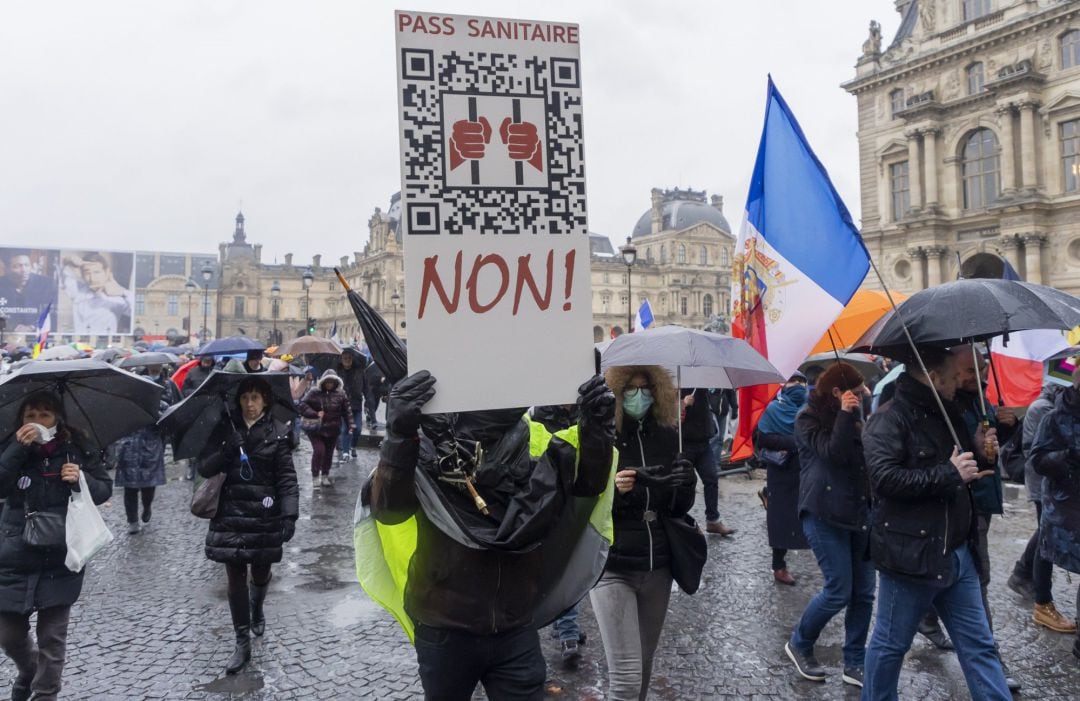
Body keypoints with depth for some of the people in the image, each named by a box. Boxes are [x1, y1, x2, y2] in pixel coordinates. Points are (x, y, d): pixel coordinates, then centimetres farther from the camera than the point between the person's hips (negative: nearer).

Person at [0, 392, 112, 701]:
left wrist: (82, 478, -18)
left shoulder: (77, 451, -1)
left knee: (52, 636, 3)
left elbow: (105, 489, 1)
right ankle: (28, 672, 43)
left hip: (60, 560, -1)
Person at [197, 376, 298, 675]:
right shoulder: (225, 428, 2)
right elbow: (204, 468, 0)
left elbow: (287, 477, -8)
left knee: (260, 573, 12)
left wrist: (289, 515, -18)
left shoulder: (277, 432, -4)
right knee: (235, 577, 3)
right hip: (230, 515, 1)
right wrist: (226, 452, -19)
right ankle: (243, 643, 15)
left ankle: (257, 609, 47)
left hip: (264, 515, -1)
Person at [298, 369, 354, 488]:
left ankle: (325, 476, 29)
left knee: (329, 453, 11)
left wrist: (350, 425, -3)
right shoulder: (314, 392, -8)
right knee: (319, 451, -14)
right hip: (316, 429, -3)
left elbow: (347, 410, 4)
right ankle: (315, 477, 2)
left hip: (333, 430, 3)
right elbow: (302, 405, -10)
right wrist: (315, 414, -20)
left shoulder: (340, 393, 1)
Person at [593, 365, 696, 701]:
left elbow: (680, 508, 10)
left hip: (658, 567, 5)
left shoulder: (667, 435, 3)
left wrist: (685, 486, -12)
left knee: (644, 664, 18)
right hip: (611, 567, -5)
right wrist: (610, 490, -28)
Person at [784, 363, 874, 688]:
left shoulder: (851, 416, 14)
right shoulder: (808, 419, -7)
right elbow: (833, 453, -22)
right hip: (825, 515, -7)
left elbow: (868, 455, 16)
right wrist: (845, 416, -21)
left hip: (859, 512, 7)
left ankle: (855, 664, 18)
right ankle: (799, 644, 16)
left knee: (864, 592, 5)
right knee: (839, 591, -6)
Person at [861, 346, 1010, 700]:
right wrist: (950, 474, -21)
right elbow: (884, 477, -27)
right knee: (891, 644, 8)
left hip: (958, 554, 8)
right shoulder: (889, 419, -15)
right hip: (911, 554, -8)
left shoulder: (947, 413, 12)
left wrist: (980, 452, 3)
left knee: (979, 645, 14)